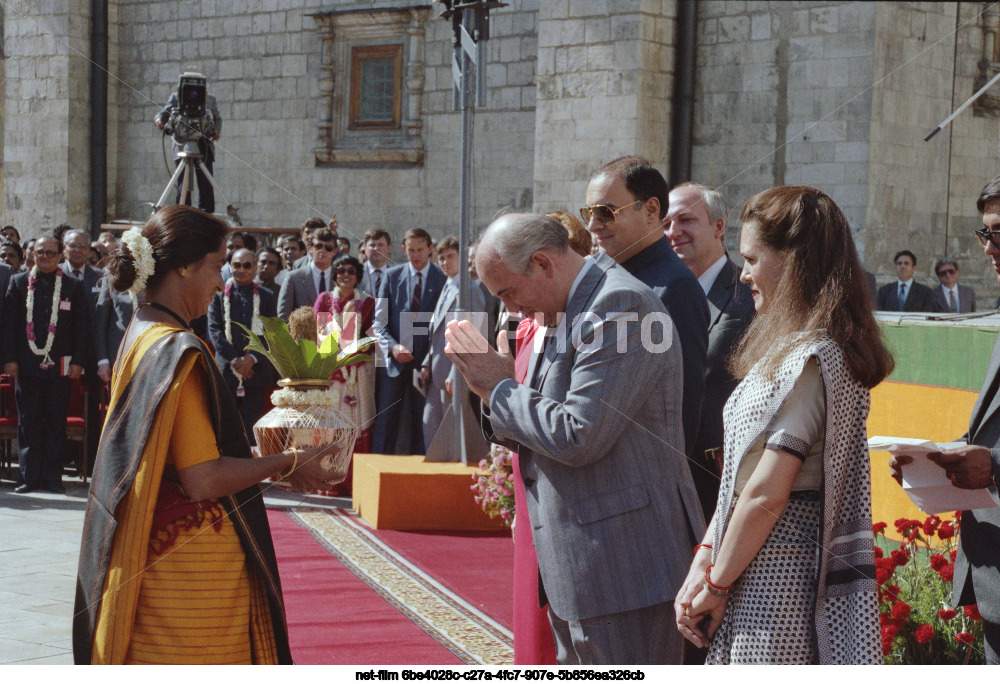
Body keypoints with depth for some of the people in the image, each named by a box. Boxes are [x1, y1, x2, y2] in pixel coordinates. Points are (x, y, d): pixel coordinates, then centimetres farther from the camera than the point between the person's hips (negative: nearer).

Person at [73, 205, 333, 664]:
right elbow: (203, 480, -23)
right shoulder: (178, 352, -20)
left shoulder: (141, 335, 10)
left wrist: (265, 458, 15)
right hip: (192, 570, -10)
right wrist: (285, 463, -11)